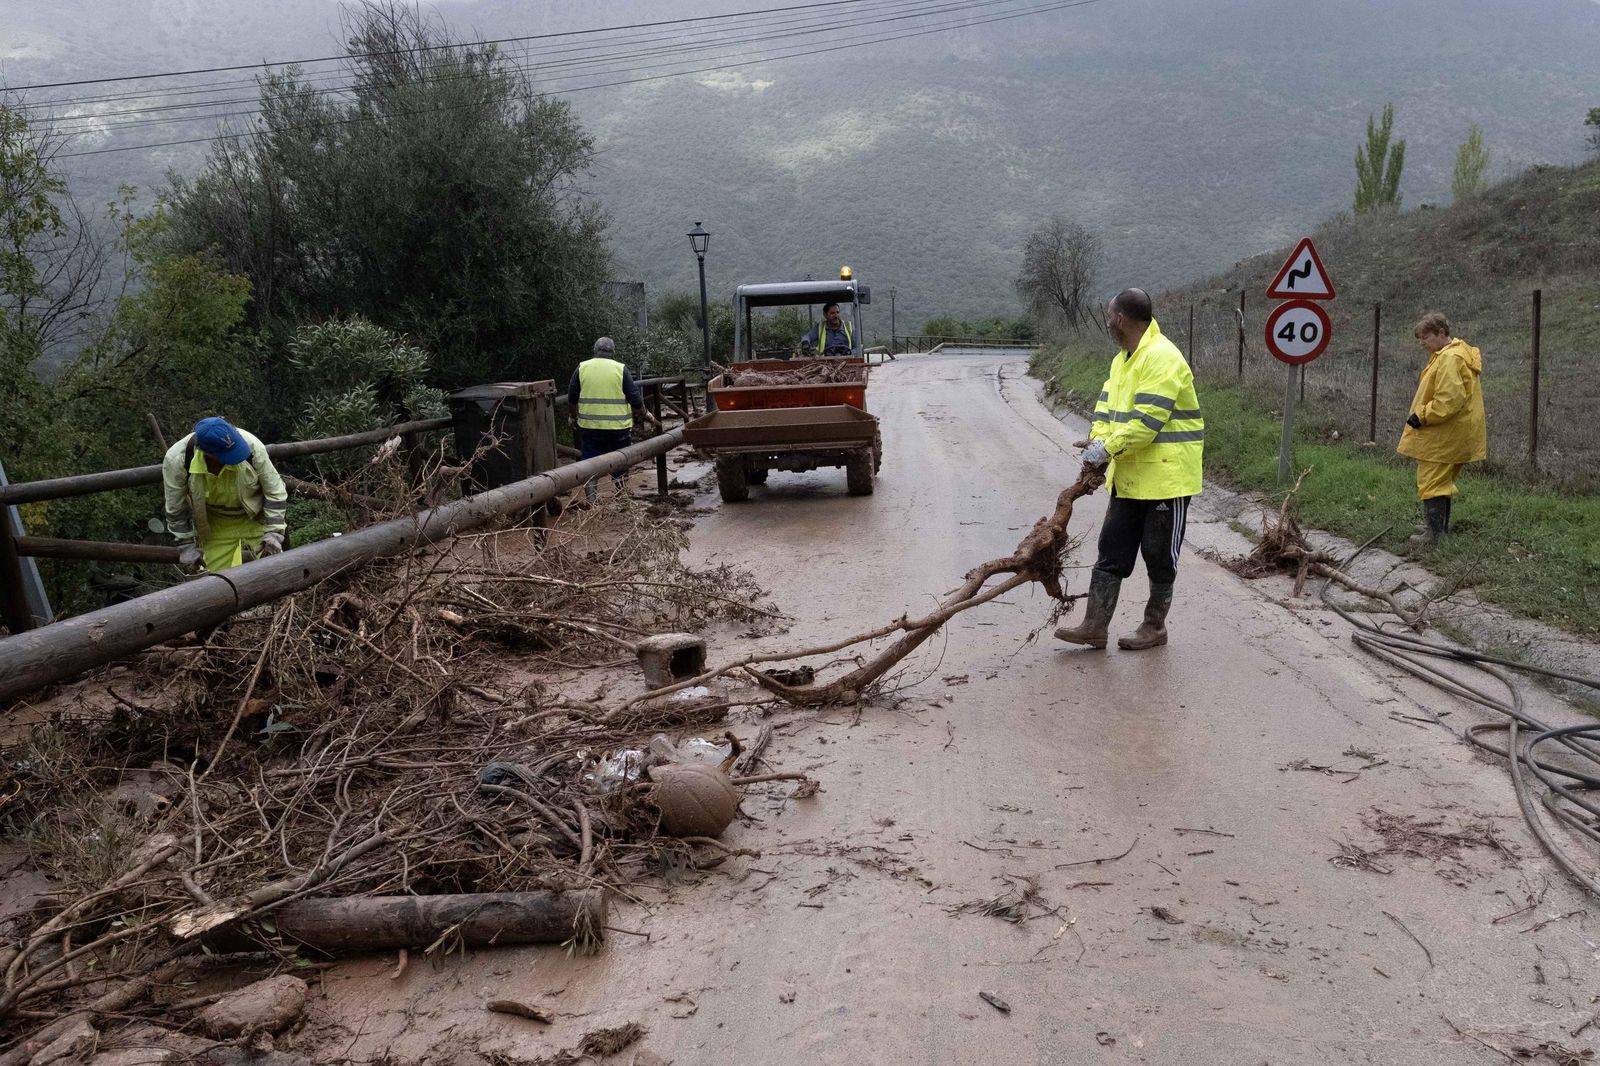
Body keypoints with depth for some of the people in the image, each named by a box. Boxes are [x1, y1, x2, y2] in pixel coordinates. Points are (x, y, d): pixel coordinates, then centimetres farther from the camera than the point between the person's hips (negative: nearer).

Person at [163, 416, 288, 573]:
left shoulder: (251, 446, -30)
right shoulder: (176, 460, -27)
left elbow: (275, 491, -16)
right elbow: (176, 509, -10)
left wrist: (273, 532, -19)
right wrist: (187, 545, -7)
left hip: (255, 517, -1)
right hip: (215, 525, 1)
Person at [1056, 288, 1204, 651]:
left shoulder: (1162, 358, -19)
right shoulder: (1122, 360, 13)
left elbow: (1146, 421, -25)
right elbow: (1107, 406, 11)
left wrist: (1106, 449, -20)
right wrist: (1098, 440, -7)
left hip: (1165, 478, -9)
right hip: (1129, 478, 9)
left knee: (1159, 556, 5)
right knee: (1111, 551, 8)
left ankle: (1154, 627, 19)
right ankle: (1094, 627, 11)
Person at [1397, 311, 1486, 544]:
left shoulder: (1450, 359, -20)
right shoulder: (1455, 354, 16)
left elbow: (1450, 399, -28)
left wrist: (1422, 416, -19)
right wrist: (1423, 416, 16)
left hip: (1443, 438, -11)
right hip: (1447, 435, 11)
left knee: (1431, 482, -6)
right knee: (1441, 482, 18)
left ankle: (1435, 532, -4)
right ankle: (1442, 528, 27)